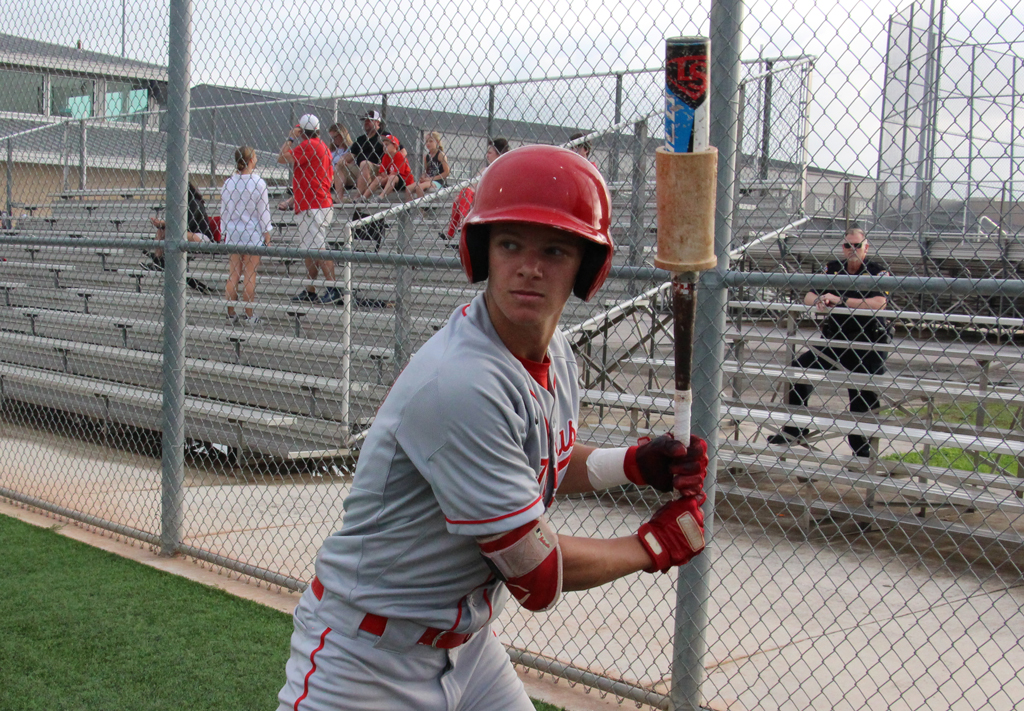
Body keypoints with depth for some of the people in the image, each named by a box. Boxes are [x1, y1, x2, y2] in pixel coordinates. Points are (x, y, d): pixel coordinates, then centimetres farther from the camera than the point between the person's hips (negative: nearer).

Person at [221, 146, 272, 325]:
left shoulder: (228, 183, 3)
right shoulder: (258, 183, -8)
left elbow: (224, 211, 8)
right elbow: (263, 211, -6)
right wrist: (267, 235, 1)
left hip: (233, 232, 3)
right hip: (253, 233, -3)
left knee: (233, 276, 7)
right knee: (250, 276, 1)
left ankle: (231, 313, 10)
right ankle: (248, 315, 4)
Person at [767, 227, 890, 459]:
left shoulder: (877, 272, -8)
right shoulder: (833, 268, 5)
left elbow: (879, 303, -25)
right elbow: (808, 296, 2)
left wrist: (840, 300, -31)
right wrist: (819, 301, -24)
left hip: (867, 344, -4)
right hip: (834, 338, 4)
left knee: (863, 397, -7)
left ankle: (861, 445, 10)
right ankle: (795, 430, 3)